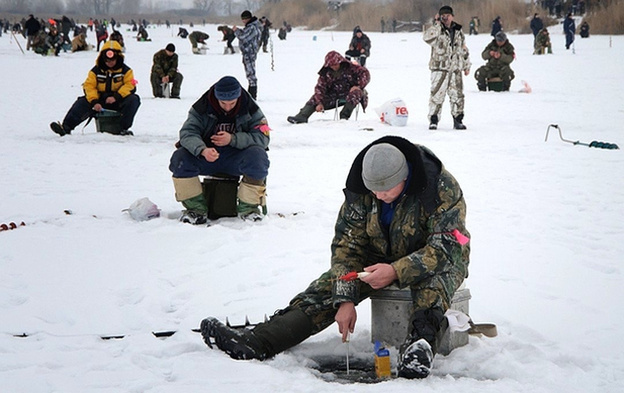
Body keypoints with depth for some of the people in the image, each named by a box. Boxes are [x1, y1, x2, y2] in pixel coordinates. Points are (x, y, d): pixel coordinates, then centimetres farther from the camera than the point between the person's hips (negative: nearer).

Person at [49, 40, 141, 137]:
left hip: (118, 102, -2)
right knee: (82, 103, -19)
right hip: (101, 100, 2)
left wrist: (116, 97, -26)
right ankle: (66, 127, -29)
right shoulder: (96, 71, 2)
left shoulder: (125, 70, -2)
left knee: (133, 100, -30)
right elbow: (89, 86, -6)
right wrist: (94, 102, -23)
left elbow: (130, 86, -11)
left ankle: (124, 128, -32)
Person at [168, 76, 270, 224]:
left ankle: (248, 207, -15)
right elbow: (188, 132, -17)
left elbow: (263, 137, -15)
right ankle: (196, 207, -13)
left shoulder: (250, 109, -9)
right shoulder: (202, 107, -9)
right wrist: (202, 150, -40)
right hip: (208, 155, 1)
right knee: (180, 158, -26)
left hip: (236, 159, -1)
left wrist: (233, 139, -29)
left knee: (258, 156, -33)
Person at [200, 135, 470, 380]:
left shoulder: (442, 188, -27)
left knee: (432, 280, -40)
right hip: (381, 257, 4)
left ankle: (420, 343, -57)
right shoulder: (360, 190, -14)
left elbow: (445, 247, -28)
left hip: (438, 257, -3)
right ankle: (256, 342, -30)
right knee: (328, 287, -17)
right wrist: (345, 299, -21)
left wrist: (397, 271, -41)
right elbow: (347, 243, -10)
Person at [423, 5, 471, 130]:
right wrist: (437, 24, -21)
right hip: (439, 68, -4)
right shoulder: (436, 30, -1)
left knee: (457, 95, 7)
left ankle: (458, 120, 16)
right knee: (437, 95, -8)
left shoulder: (458, 31, 14)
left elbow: (464, 50, 21)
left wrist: (466, 66, 21)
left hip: (456, 69, 4)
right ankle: (433, 121, -3)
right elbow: (427, 37, -24)